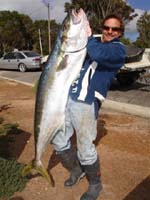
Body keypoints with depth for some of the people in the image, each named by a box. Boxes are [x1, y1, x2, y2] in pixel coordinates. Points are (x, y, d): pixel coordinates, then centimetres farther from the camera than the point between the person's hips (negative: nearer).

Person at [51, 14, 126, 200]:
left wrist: (88, 36, -7)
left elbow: (98, 54, -22)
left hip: (86, 102, -7)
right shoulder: (93, 44, 23)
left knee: (85, 149, -2)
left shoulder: (118, 49, 0)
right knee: (58, 140, 12)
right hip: (66, 97, 7)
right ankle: (76, 170, 37)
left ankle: (95, 185, 25)